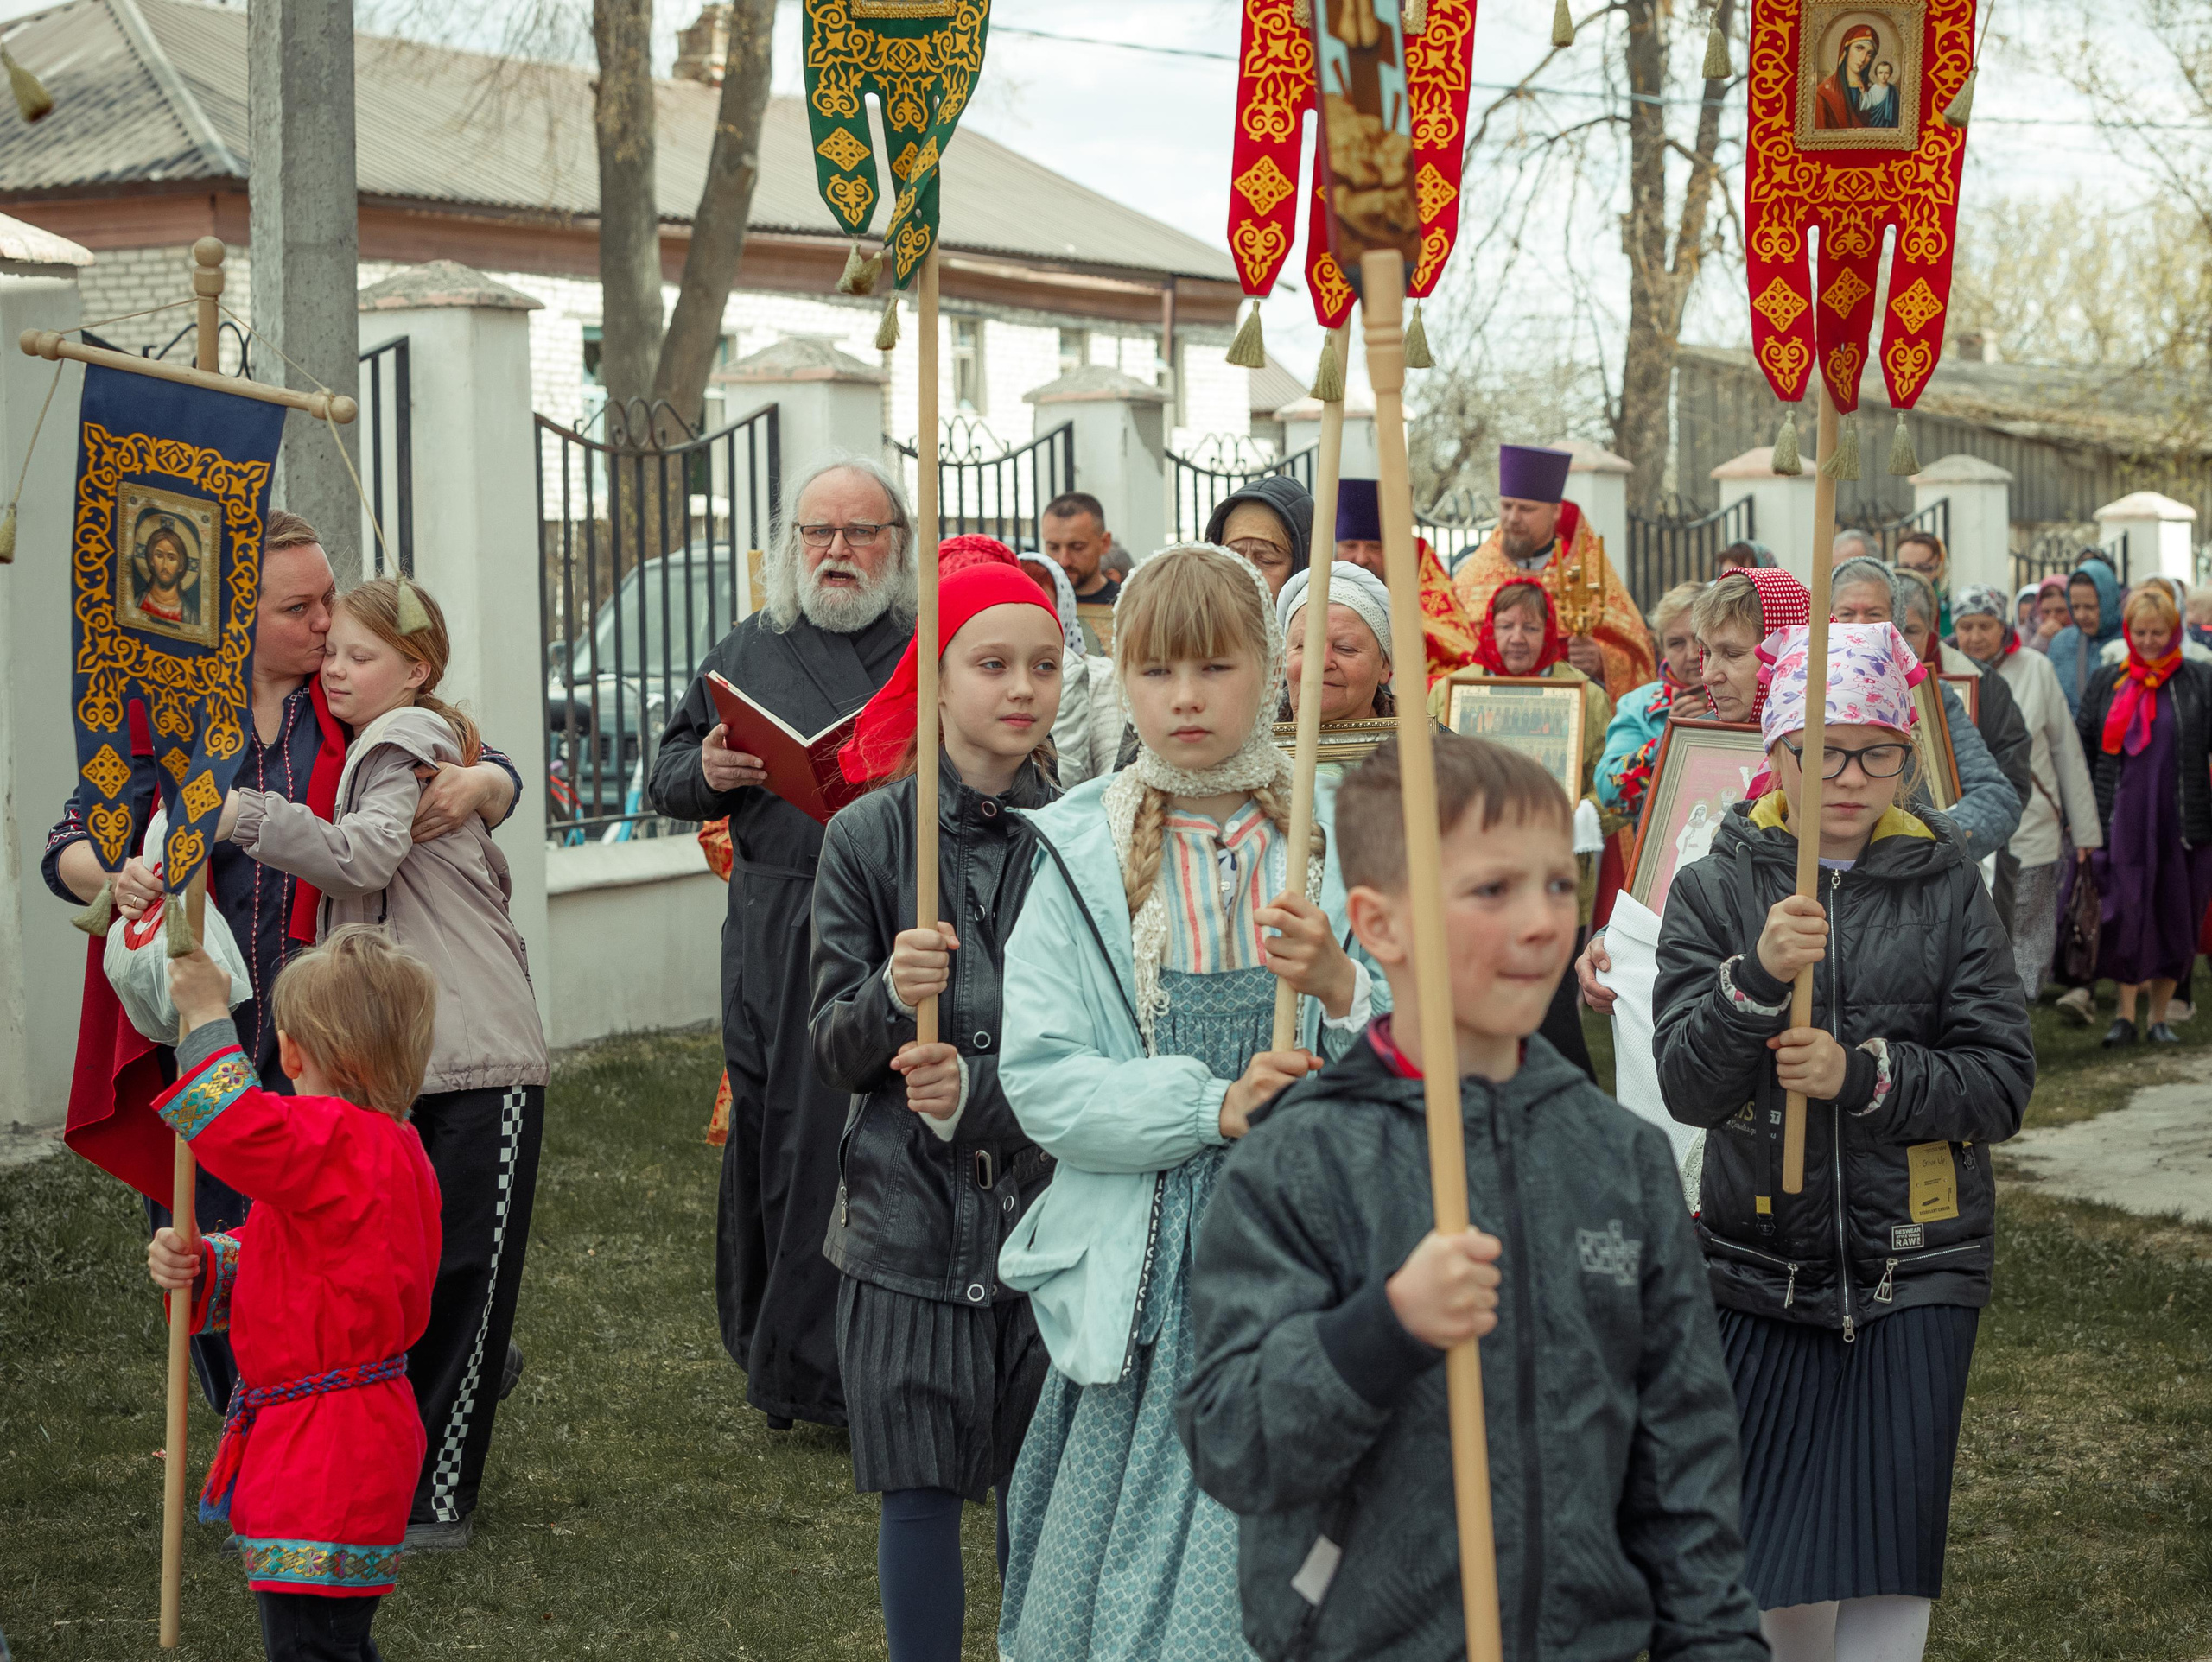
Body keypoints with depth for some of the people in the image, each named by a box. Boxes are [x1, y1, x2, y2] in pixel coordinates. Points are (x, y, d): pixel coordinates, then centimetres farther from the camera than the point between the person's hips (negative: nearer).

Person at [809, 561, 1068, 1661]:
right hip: (911, 1215, 0)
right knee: (920, 1491, 4)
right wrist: (889, 997, -21)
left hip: (1047, 1204, 0)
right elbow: (832, 1055, 0)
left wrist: (980, 1094, -17)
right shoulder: (867, 838, -1)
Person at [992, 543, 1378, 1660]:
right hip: (1144, 1273, 0)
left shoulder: (1331, 837, 3)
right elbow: (1040, 1082, -6)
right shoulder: (1086, 854, 3)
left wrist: (1337, 987, -21)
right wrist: (1211, 1106, -17)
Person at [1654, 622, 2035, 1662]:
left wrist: (1864, 1076, -17)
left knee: (1887, 1551, -3)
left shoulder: (1947, 890, 1)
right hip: (1760, 1257, 1)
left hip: (1916, 1267, 0)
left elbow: (2003, 1083, -2)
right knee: (1773, 1558, 6)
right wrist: (1758, 978, -25)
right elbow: (1687, 1087, -9)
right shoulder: (1715, 890, 0)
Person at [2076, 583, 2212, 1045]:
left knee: (2174, 916, 4)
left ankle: (2160, 1016, 13)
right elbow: (2082, 748, 11)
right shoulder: (2105, 681, 8)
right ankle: (2125, 1014, 1)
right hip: (2123, 818, 0)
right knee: (2125, 912, -5)